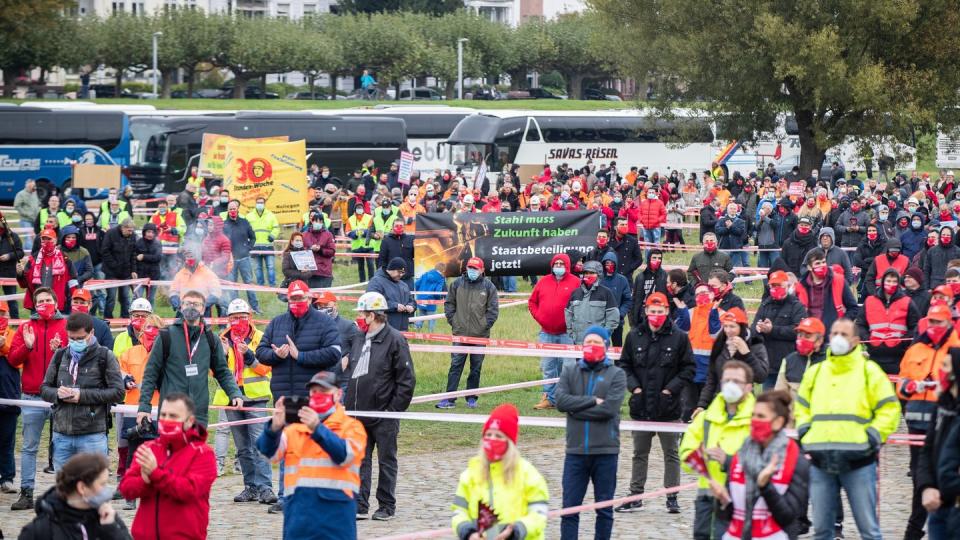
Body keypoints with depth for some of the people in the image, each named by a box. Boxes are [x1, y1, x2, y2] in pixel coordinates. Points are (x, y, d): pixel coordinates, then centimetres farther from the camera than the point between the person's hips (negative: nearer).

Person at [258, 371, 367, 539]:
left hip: (336, 512, -3)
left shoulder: (351, 427, 8)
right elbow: (269, 451, 2)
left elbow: (344, 455, -10)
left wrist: (317, 428, -22)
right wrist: (275, 427, -19)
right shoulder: (294, 429, 17)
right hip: (299, 510, 3)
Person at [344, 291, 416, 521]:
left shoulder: (395, 340, -9)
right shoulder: (358, 338, 11)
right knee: (360, 460, 6)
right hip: (358, 414, 6)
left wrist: (395, 409, -13)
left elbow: (406, 379, -10)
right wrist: (348, 403, 10)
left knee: (386, 461, 6)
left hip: (384, 415, -6)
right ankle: (360, 506, 9)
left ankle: (387, 506, 14)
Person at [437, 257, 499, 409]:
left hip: (480, 335, 0)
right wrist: (453, 321, 1)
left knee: (476, 368, 7)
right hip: (460, 334, 0)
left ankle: (472, 398, 15)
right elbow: (449, 304, 10)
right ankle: (449, 399, -3)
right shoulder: (457, 284, 5)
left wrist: (486, 325, -5)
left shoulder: (488, 286, 1)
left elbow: (493, 309, 2)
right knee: (455, 366, -3)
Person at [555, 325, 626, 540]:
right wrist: (593, 401, -13)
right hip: (575, 450, 1)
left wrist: (576, 408, -9)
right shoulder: (569, 373, 9)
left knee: (604, 509, 7)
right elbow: (561, 401, -8)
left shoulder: (616, 375, 2)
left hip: (605, 451, -1)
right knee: (569, 508, -1)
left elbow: (609, 408, -12)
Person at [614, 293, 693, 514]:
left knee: (671, 454, 7)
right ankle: (635, 495, 19)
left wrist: (671, 388, -11)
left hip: (668, 407, -2)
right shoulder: (634, 336, 2)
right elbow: (624, 364, 9)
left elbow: (688, 369, -1)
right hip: (641, 405, 2)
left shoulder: (679, 337, -5)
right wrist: (633, 386, -5)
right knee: (639, 453, 11)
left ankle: (672, 497, 13)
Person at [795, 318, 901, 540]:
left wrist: (872, 437, -8)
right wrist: (805, 434, 8)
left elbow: (889, 409, 2)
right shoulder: (815, 372, 15)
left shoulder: (869, 371, 2)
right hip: (820, 462, 4)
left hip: (858, 462, -4)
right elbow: (802, 408, 24)